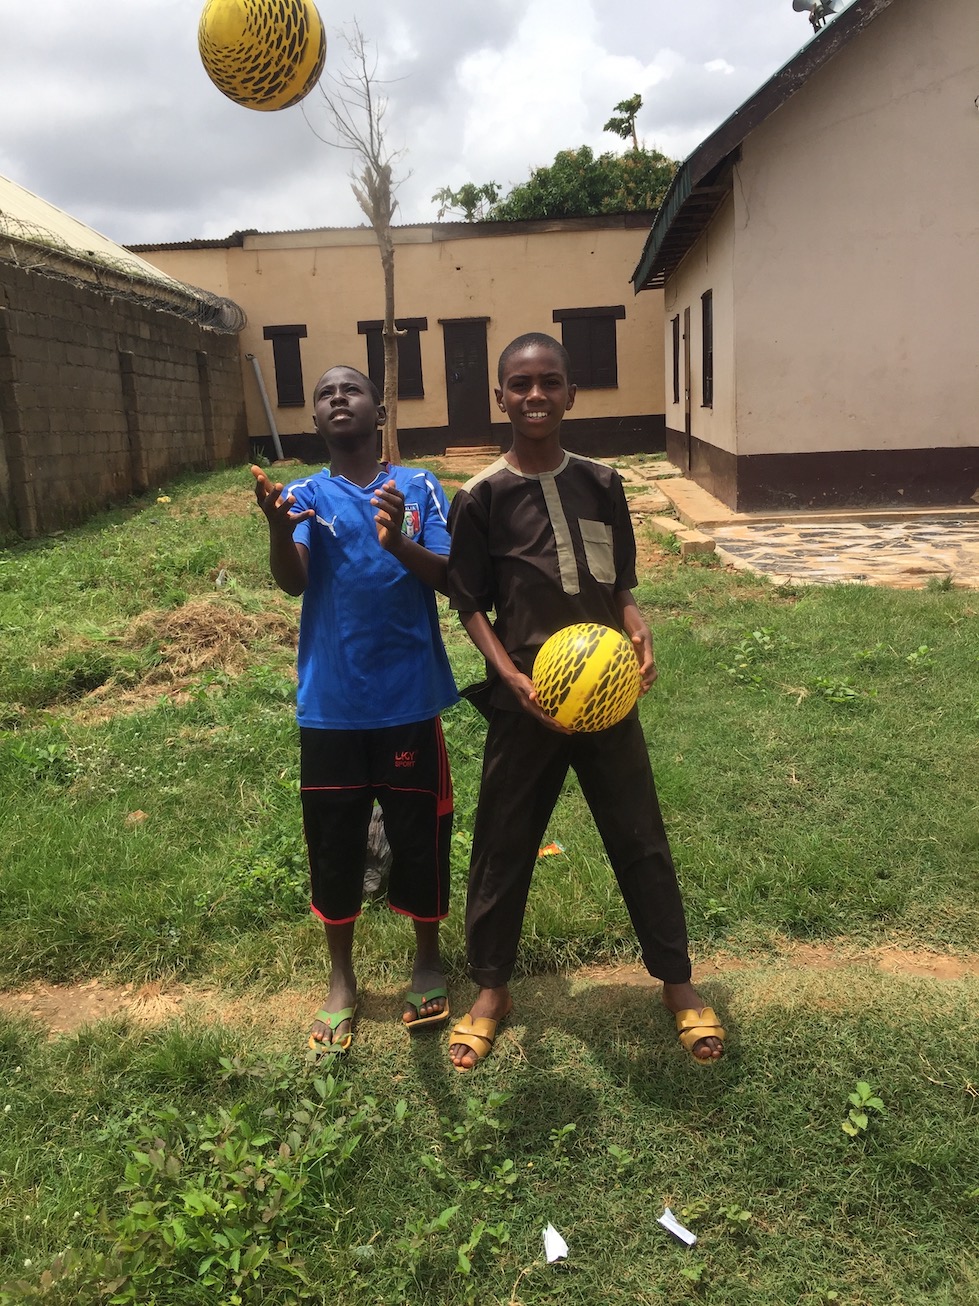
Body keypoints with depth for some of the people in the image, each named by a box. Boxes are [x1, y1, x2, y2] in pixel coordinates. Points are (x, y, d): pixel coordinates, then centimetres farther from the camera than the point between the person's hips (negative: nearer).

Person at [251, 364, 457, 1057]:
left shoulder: (419, 488, 1)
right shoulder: (305, 494, 2)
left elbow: (448, 578, -11)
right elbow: (292, 581, -14)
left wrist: (399, 542, -31)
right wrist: (278, 526, -36)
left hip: (409, 699, -1)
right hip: (330, 705, 1)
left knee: (421, 836, 9)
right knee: (334, 842, 10)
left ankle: (429, 960, 34)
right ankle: (342, 980, 31)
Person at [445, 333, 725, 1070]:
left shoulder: (601, 485, 2)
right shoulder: (482, 499, -6)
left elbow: (620, 585, 9)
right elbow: (470, 605, -3)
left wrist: (639, 634, -11)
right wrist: (512, 677, -16)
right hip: (526, 702, -2)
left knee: (641, 839, 11)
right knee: (503, 845, 10)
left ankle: (677, 980, 32)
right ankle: (492, 987, 32)